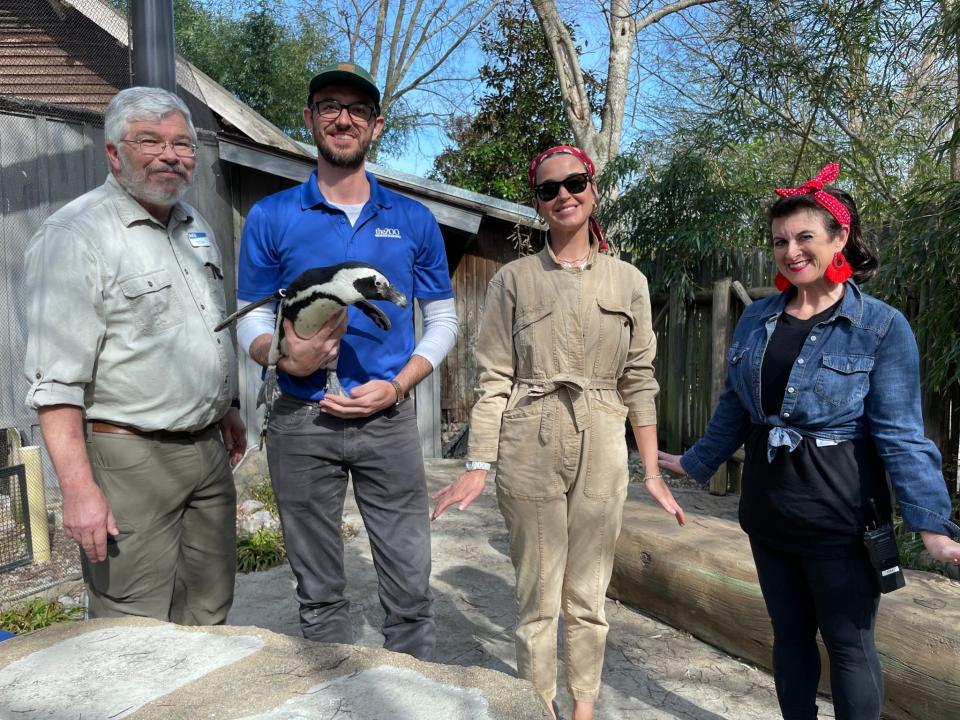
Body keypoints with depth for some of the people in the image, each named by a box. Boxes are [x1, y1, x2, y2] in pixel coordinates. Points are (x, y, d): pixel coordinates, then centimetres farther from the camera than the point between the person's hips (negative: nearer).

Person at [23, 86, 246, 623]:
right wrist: (79, 489, -22)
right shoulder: (76, 235, -12)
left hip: (208, 451, 8)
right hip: (130, 461, -7)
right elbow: (57, 380, -18)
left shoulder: (193, 225, 12)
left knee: (209, 616, 17)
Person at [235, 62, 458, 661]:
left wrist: (397, 386, -8)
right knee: (319, 593, 14)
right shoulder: (271, 217, 3)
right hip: (301, 423, 0)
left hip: (389, 421, 0)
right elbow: (251, 319, 5)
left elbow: (443, 319, 7)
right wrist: (286, 357, -18)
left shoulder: (413, 220, 6)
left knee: (411, 588, 5)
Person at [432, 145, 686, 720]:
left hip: (602, 453, 1)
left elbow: (638, 381, 6)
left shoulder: (629, 281, 5)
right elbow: (495, 378, -1)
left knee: (588, 596, 12)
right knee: (538, 597, 8)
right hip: (529, 450, -1)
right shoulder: (514, 278, 1)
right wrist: (478, 466, -8)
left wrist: (653, 472, 4)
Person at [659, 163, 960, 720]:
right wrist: (695, 463, 20)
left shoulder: (882, 326, -9)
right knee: (790, 635, 18)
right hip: (768, 507, 5)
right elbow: (735, 412, 14)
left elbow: (900, 434, -11)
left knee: (849, 644, 8)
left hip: (840, 512, -4)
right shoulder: (756, 320, 4)